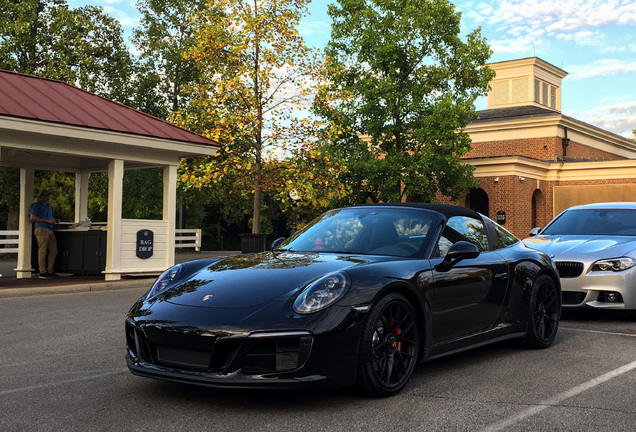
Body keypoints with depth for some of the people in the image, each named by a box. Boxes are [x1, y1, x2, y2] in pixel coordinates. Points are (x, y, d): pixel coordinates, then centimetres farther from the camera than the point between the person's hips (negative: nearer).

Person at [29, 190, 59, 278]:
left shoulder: (49, 206, 26)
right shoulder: (36, 205, 4)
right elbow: (32, 217, -9)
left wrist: (55, 220, 9)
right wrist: (47, 220, -12)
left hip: (50, 230, 7)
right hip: (41, 229, -7)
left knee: (54, 251, 1)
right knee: (42, 251, -10)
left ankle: (50, 271, 7)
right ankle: (42, 272, -8)